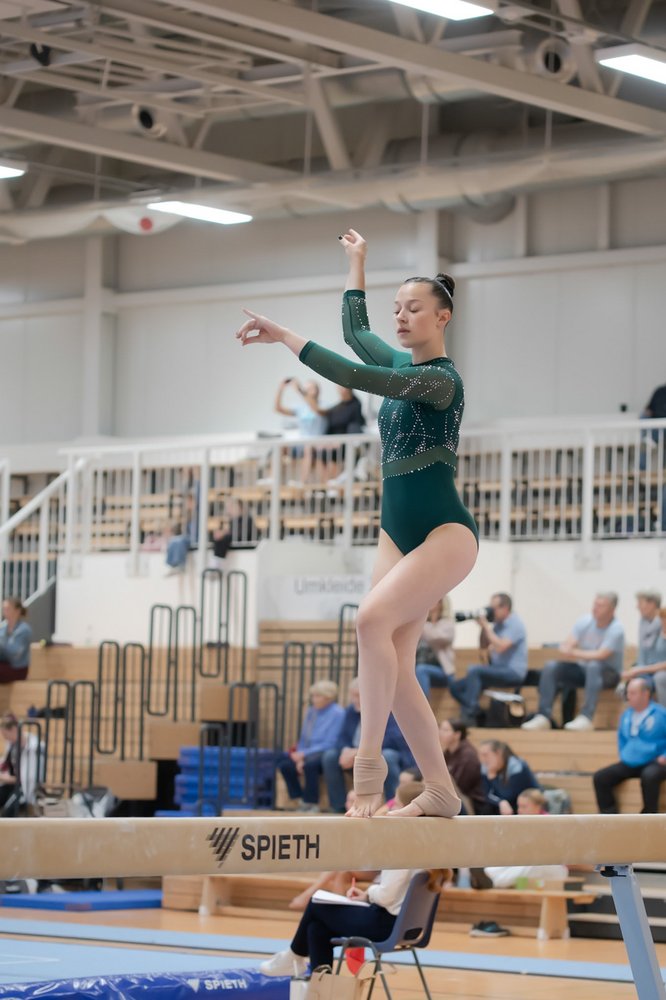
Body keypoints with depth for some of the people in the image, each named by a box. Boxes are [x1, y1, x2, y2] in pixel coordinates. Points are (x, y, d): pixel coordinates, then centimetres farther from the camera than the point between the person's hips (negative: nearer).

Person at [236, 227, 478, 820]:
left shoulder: (442, 380, -14)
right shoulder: (403, 365, 12)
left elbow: (355, 377, -25)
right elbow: (356, 331, 32)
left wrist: (284, 337, -25)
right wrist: (357, 263, 37)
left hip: (446, 531, -9)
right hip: (398, 531, 9)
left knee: (374, 618, -30)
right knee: (394, 667, 0)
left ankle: (369, 760, -28)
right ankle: (441, 792, 6)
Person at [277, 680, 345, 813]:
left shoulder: (337, 713, -10)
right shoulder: (311, 711, 12)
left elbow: (330, 744, -15)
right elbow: (303, 740, 14)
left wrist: (304, 754, -17)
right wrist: (300, 758, -5)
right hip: (308, 754, 7)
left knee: (310, 765, -36)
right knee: (285, 765, -14)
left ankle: (312, 805, -22)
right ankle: (300, 802, -7)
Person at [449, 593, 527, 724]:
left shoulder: (515, 624, -12)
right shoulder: (498, 624, 13)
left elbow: (500, 647, -25)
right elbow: (485, 645, 20)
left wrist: (486, 626, -17)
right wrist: (483, 627, 4)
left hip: (513, 673, -9)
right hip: (498, 671, 9)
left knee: (474, 669, -31)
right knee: (456, 686, -2)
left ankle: (469, 716, -31)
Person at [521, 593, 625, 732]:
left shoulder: (616, 630, -18)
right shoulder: (584, 621, -2)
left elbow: (600, 655, -28)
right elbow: (566, 647, -6)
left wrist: (574, 653, -22)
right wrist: (566, 651, -30)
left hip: (607, 673, -6)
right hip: (583, 669, 6)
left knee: (594, 666, -38)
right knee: (551, 666, -14)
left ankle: (586, 717, -44)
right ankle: (543, 716, -19)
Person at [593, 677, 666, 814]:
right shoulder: (626, 714, 12)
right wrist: (623, 755, 15)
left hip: (654, 763, -6)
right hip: (629, 764, 6)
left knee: (649, 776, -40)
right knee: (600, 777, -10)